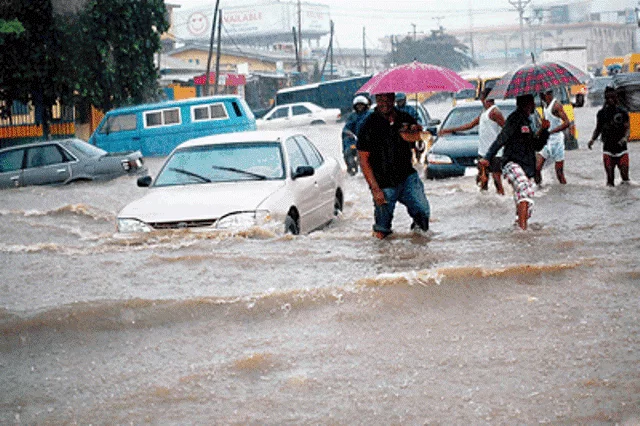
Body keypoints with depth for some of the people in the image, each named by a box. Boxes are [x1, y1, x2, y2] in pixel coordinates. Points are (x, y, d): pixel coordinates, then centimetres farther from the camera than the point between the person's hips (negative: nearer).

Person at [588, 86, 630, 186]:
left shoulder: (622, 112, -1)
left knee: (625, 174, -3)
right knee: (609, 176, 1)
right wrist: (592, 139, -3)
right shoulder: (601, 113, 5)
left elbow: (627, 128, -4)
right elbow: (598, 129, 14)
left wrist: (625, 138, -25)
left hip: (621, 148, -1)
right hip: (608, 149, 1)